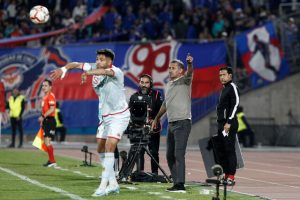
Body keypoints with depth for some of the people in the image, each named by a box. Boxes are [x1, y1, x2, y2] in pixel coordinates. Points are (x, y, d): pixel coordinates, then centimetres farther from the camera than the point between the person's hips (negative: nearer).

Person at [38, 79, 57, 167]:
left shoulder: (51, 96, -11)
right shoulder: (45, 97, 18)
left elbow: (52, 109, -21)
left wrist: (43, 116, -25)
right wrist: (42, 120, 21)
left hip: (50, 121, -10)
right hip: (46, 121, 10)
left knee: (47, 141, -14)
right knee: (46, 142, 11)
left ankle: (52, 161, -11)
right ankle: (50, 160, 17)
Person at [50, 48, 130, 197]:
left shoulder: (116, 72, -21)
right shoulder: (94, 68, -1)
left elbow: (105, 72, -43)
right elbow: (76, 64, 1)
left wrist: (87, 73, -58)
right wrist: (63, 69, -19)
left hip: (119, 115, -8)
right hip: (105, 116, 8)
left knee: (109, 147, -19)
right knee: (101, 149, 7)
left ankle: (103, 186, -17)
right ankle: (113, 184, 17)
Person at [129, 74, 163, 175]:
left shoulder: (156, 95, 1)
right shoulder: (134, 96, 4)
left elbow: (161, 109, -3)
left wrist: (154, 120, -17)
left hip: (153, 128, -1)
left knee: (154, 153, 2)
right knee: (139, 152, -5)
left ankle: (155, 173, 10)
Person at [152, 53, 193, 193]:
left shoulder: (184, 81, -4)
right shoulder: (168, 84, 18)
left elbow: (189, 73, -27)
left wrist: (190, 64, -48)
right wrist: (156, 118, 33)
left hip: (182, 123, -8)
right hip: (171, 123, 8)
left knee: (179, 154, -15)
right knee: (170, 155, 8)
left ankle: (180, 185, -19)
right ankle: (176, 182, 13)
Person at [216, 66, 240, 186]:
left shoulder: (232, 87, -7)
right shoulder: (224, 89, 20)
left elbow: (235, 104, -16)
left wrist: (229, 122, -20)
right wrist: (221, 124, 17)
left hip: (229, 124, -10)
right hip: (221, 124, 10)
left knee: (229, 150, -10)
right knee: (221, 150, 9)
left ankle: (231, 177, -10)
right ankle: (226, 175, 14)